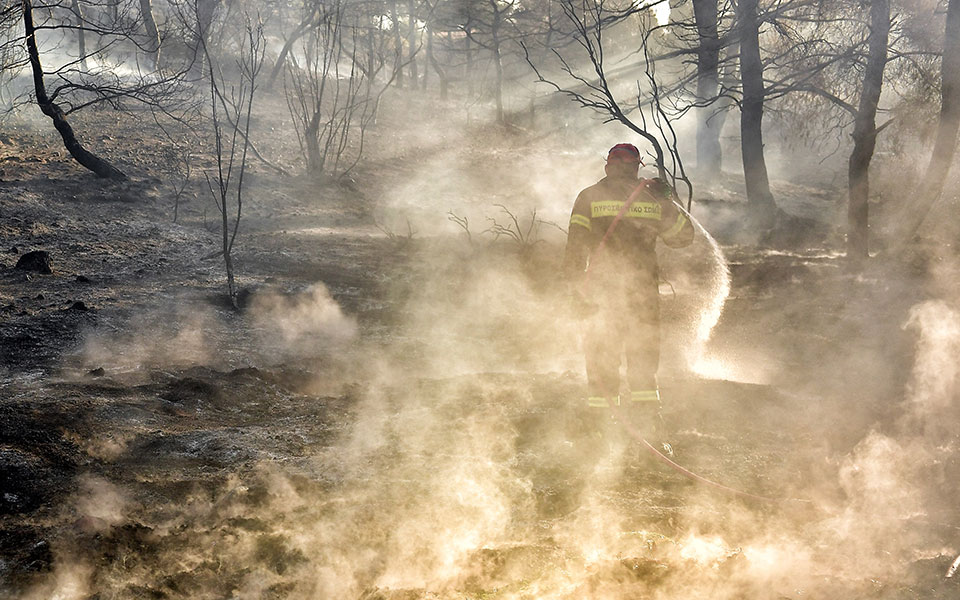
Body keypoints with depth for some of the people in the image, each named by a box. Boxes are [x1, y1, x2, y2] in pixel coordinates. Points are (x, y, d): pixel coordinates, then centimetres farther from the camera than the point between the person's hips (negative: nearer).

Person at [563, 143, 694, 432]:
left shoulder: (589, 197, 2)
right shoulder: (654, 199, 6)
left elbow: (575, 248, -6)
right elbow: (683, 235, 19)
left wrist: (577, 286, -3)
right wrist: (670, 201, 29)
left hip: (603, 290, -1)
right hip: (644, 289, 1)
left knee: (601, 362, 6)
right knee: (644, 362, 9)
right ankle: (647, 425, 1)